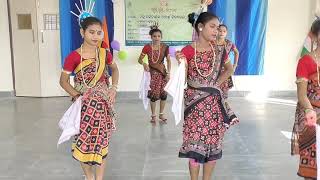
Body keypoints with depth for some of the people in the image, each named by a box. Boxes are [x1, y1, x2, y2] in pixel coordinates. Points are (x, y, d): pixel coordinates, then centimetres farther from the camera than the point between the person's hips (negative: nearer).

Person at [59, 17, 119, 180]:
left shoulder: (104, 54, -3)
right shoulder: (74, 57, -13)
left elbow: (114, 69, 15)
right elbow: (63, 80, -5)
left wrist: (114, 88, 1)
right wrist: (77, 95, -17)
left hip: (103, 105, 3)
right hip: (84, 106, -2)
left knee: (101, 142, 10)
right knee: (83, 142, 6)